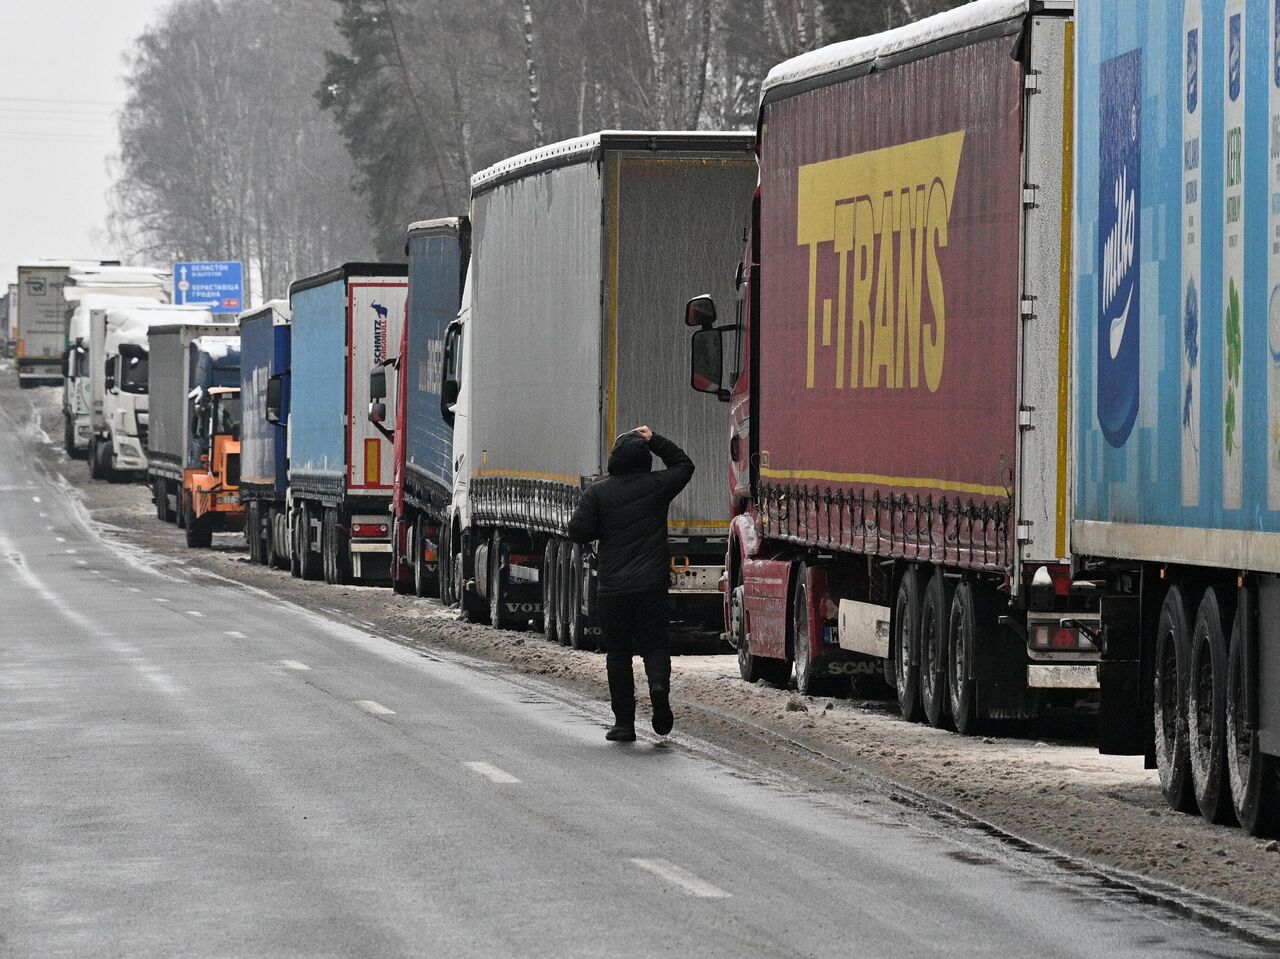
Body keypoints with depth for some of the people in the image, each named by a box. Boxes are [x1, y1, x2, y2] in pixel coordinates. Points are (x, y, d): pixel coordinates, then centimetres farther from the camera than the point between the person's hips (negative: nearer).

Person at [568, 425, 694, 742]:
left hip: (613, 586, 0)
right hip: (652, 584, 0)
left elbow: (578, 532, -6)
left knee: (618, 653, 9)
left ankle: (624, 722, 7)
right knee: (655, 644, 11)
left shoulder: (597, 493, -3)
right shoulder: (657, 486, 1)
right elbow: (683, 465, 19)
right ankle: (659, 683, -22)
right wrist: (655, 441, 19)